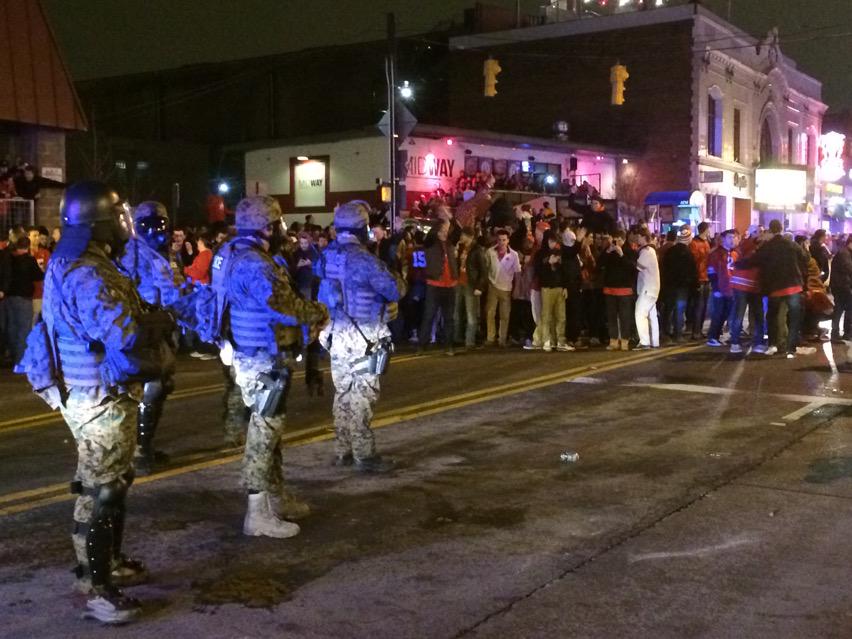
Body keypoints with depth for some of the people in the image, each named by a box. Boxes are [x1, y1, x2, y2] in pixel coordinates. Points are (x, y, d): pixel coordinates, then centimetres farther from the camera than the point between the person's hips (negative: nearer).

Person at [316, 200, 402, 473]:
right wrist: (396, 283, 9)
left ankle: (343, 451, 21)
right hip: (362, 337, -8)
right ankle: (364, 455, 3)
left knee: (343, 393, 14)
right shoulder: (363, 259, -18)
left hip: (336, 333, 8)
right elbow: (395, 290, -15)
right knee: (361, 396, -2)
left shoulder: (328, 255, 5)